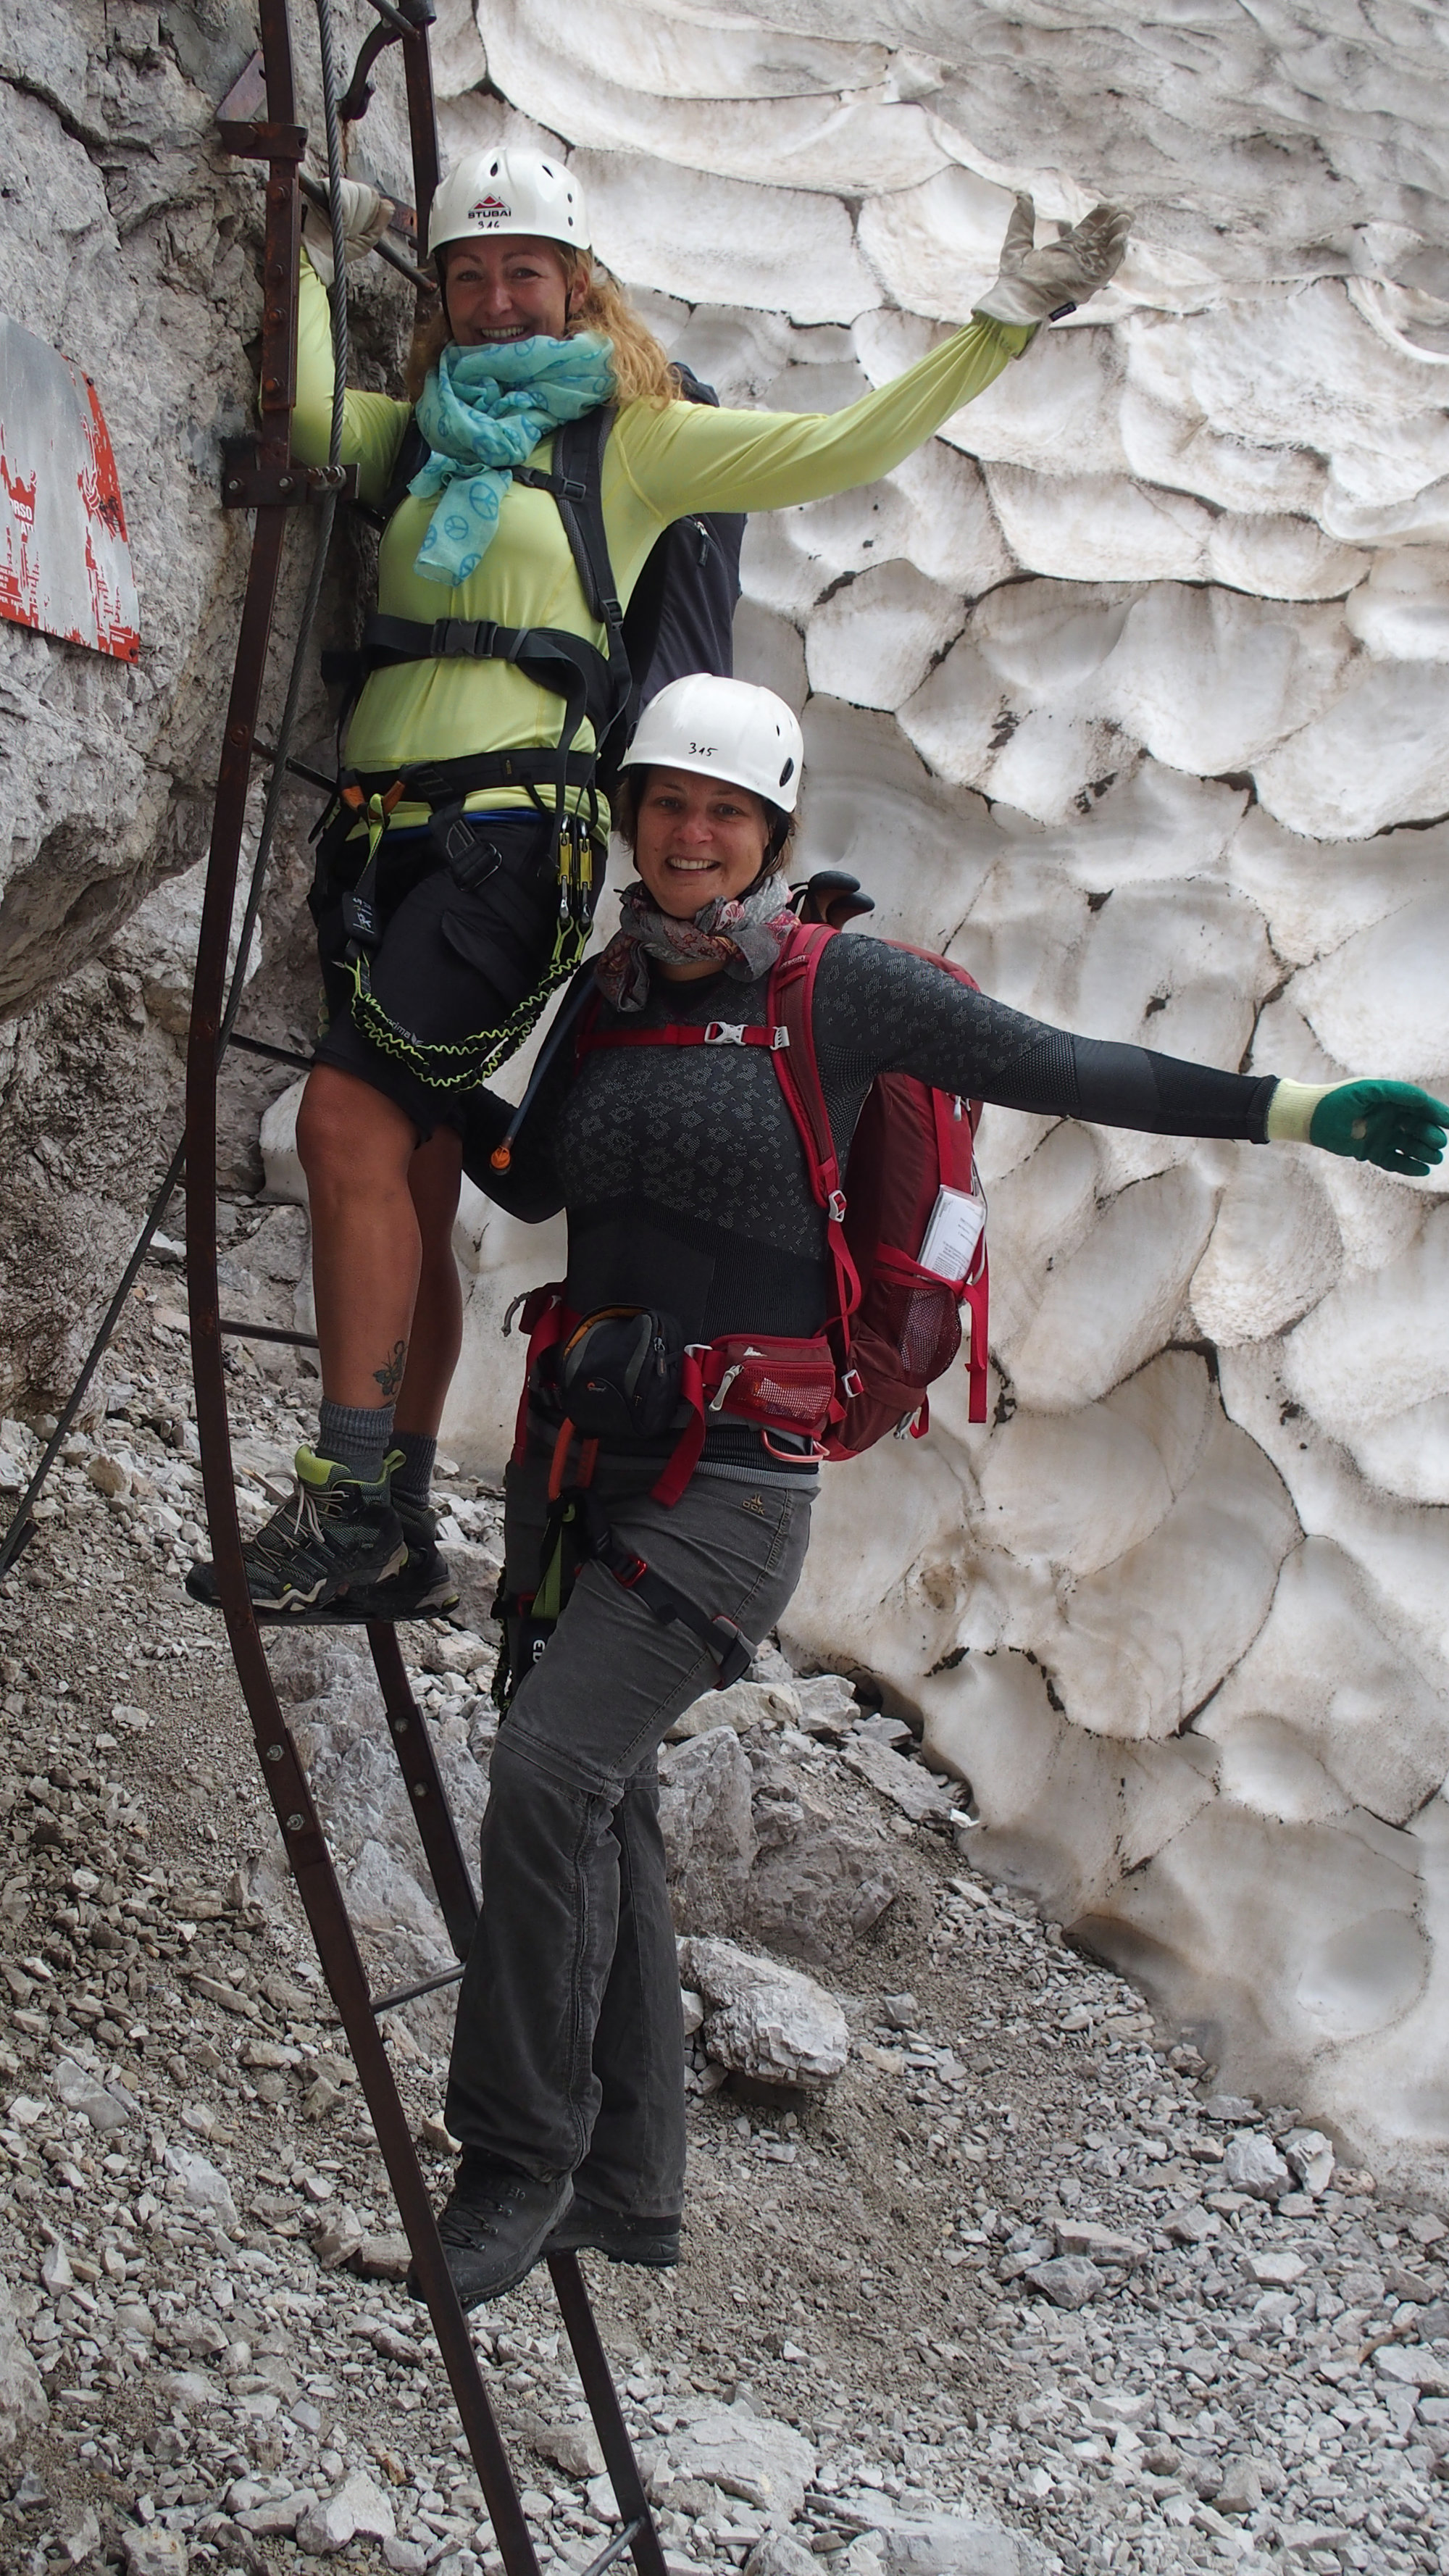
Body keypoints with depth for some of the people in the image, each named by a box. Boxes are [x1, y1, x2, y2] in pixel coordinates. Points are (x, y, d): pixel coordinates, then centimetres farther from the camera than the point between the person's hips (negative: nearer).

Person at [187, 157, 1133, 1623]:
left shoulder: (636, 441, 9)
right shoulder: (415, 437, 23)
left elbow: (845, 447, 6)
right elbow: (306, 405, 8)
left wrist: (1003, 324, 3)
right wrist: (313, 253, 19)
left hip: (513, 825, -5)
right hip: (380, 831, 6)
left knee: (348, 1121, -21)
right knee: (404, 1183, 6)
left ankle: (347, 1503, -18)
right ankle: (397, 1537, 12)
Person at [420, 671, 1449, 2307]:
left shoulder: (833, 986, -7)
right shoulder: (612, 989, 10)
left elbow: (1058, 1070, -6)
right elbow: (532, 1183, 23)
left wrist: (1298, 1109, -10)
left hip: (726, 1479, -6)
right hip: (581, 1449, 6)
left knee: (552, 1767, -20)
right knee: (601, 1804, 9)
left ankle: (521, 2166, -6)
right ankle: (627, 2189, 22)